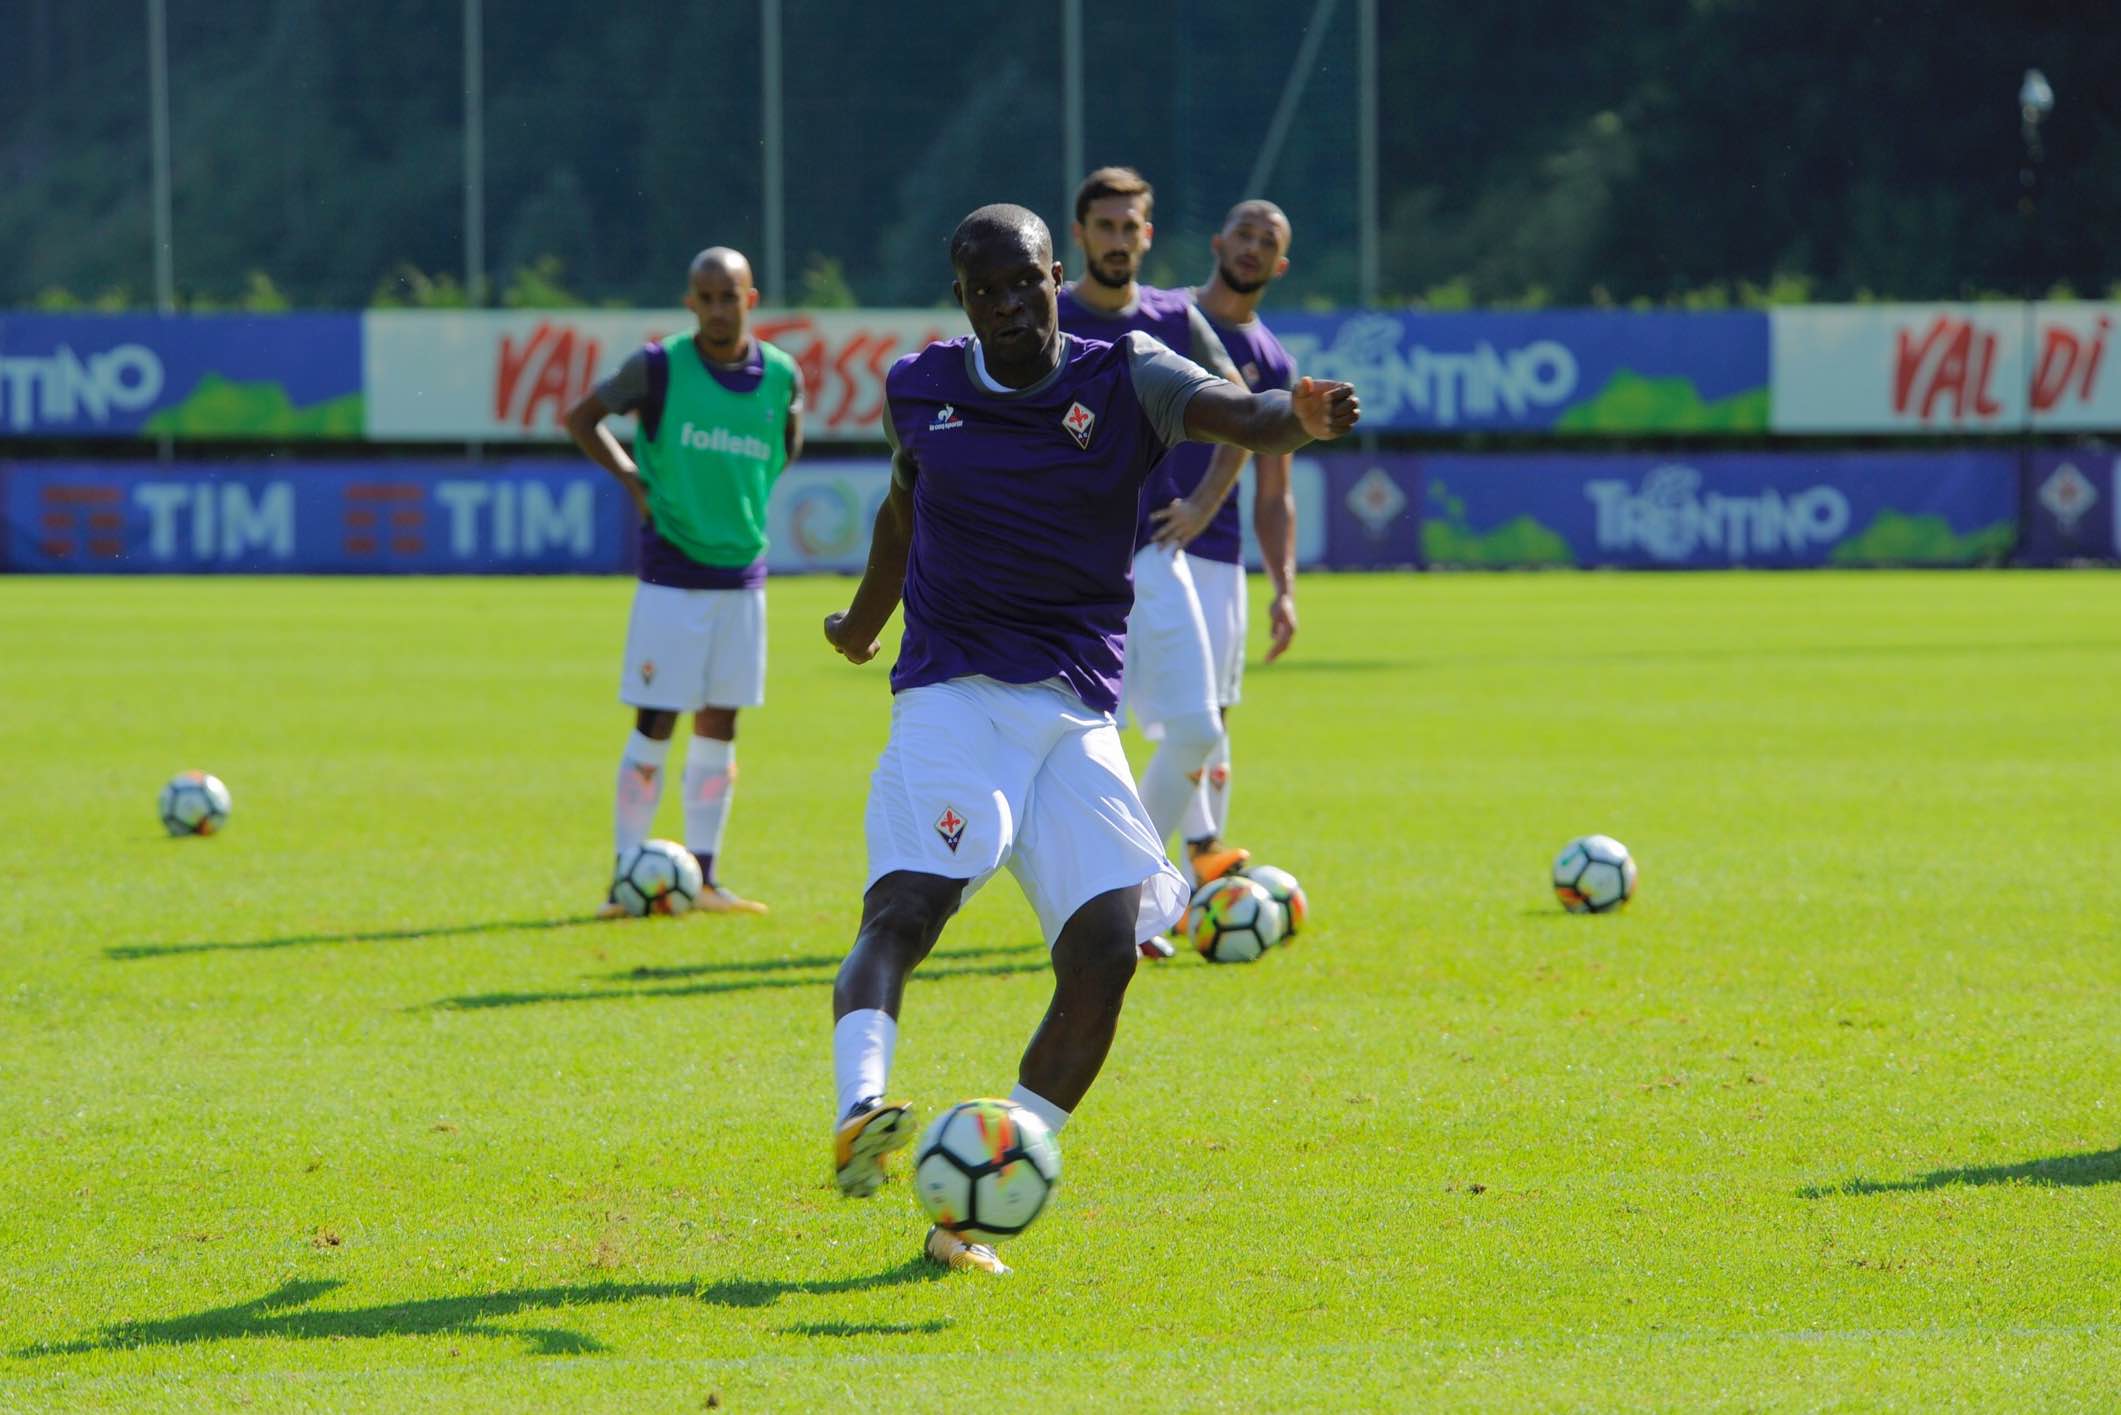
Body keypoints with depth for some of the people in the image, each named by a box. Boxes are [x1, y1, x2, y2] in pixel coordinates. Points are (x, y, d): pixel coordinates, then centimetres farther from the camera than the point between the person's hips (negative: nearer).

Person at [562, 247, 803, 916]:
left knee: (719, 727, 7)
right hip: (671, 576, -4)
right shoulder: (659, 366, -8)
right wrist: (634, 480, -4)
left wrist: (745, 504, 9)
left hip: (742, 576, 4)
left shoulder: (781, 377, 2)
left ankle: (705, 878, 14)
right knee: (655, 725, -4)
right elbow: (581, 418, 5)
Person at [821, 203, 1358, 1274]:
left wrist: (1301, 418, -44)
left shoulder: (1123, 379, -1)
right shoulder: (918, 392, 6)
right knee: (903, 910, -25)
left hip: (1077, 712, 1)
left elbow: (1238, 416, -20)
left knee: (1106, 951, -13)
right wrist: (864, 621, 43)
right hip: (950, 695, -1)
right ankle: (856, 1116, -46)